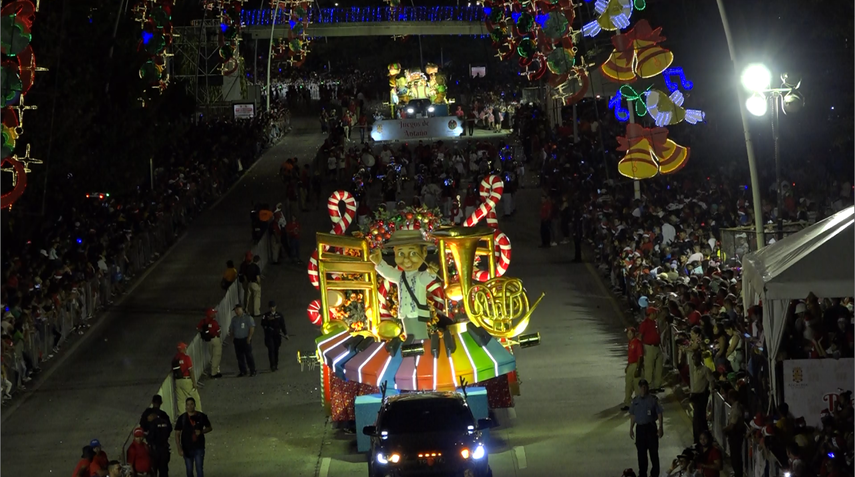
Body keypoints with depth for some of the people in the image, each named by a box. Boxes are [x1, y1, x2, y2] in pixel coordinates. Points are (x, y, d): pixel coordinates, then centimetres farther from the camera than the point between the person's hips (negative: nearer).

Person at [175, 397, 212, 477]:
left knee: (199, 469, -8)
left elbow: (209, 428, 11)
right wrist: (179, 449, -9)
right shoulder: (182, 418, -2)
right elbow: (177, 434, -1)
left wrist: (201, 432, -10)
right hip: (187, 448, 1)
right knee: (189, 470, 10)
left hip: (199, 447, -1)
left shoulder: (201, 416, -1)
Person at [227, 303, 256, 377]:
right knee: (239, 356, 6)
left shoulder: (248, 318, -5)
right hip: (237, 340, 6)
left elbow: (252, 328, -9)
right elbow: (231, 329, 22)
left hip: (245, 340, -6)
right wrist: (232, 337, 8)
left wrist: (249, 337, -15)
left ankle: (252, 371, 0)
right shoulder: (234, 319, 14)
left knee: (248, 355, -6)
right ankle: (243, 371, 13)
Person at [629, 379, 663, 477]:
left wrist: (660, 428, -9)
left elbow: (659, 414, -4)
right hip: (640, 428, 4)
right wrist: (631, 429, 13)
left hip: (650, 427, -4)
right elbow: (632, 415, 14)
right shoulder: (635, 400, 6)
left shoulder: (653, 399, -6)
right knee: (641, 452, 9)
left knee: (653, 451, 1)